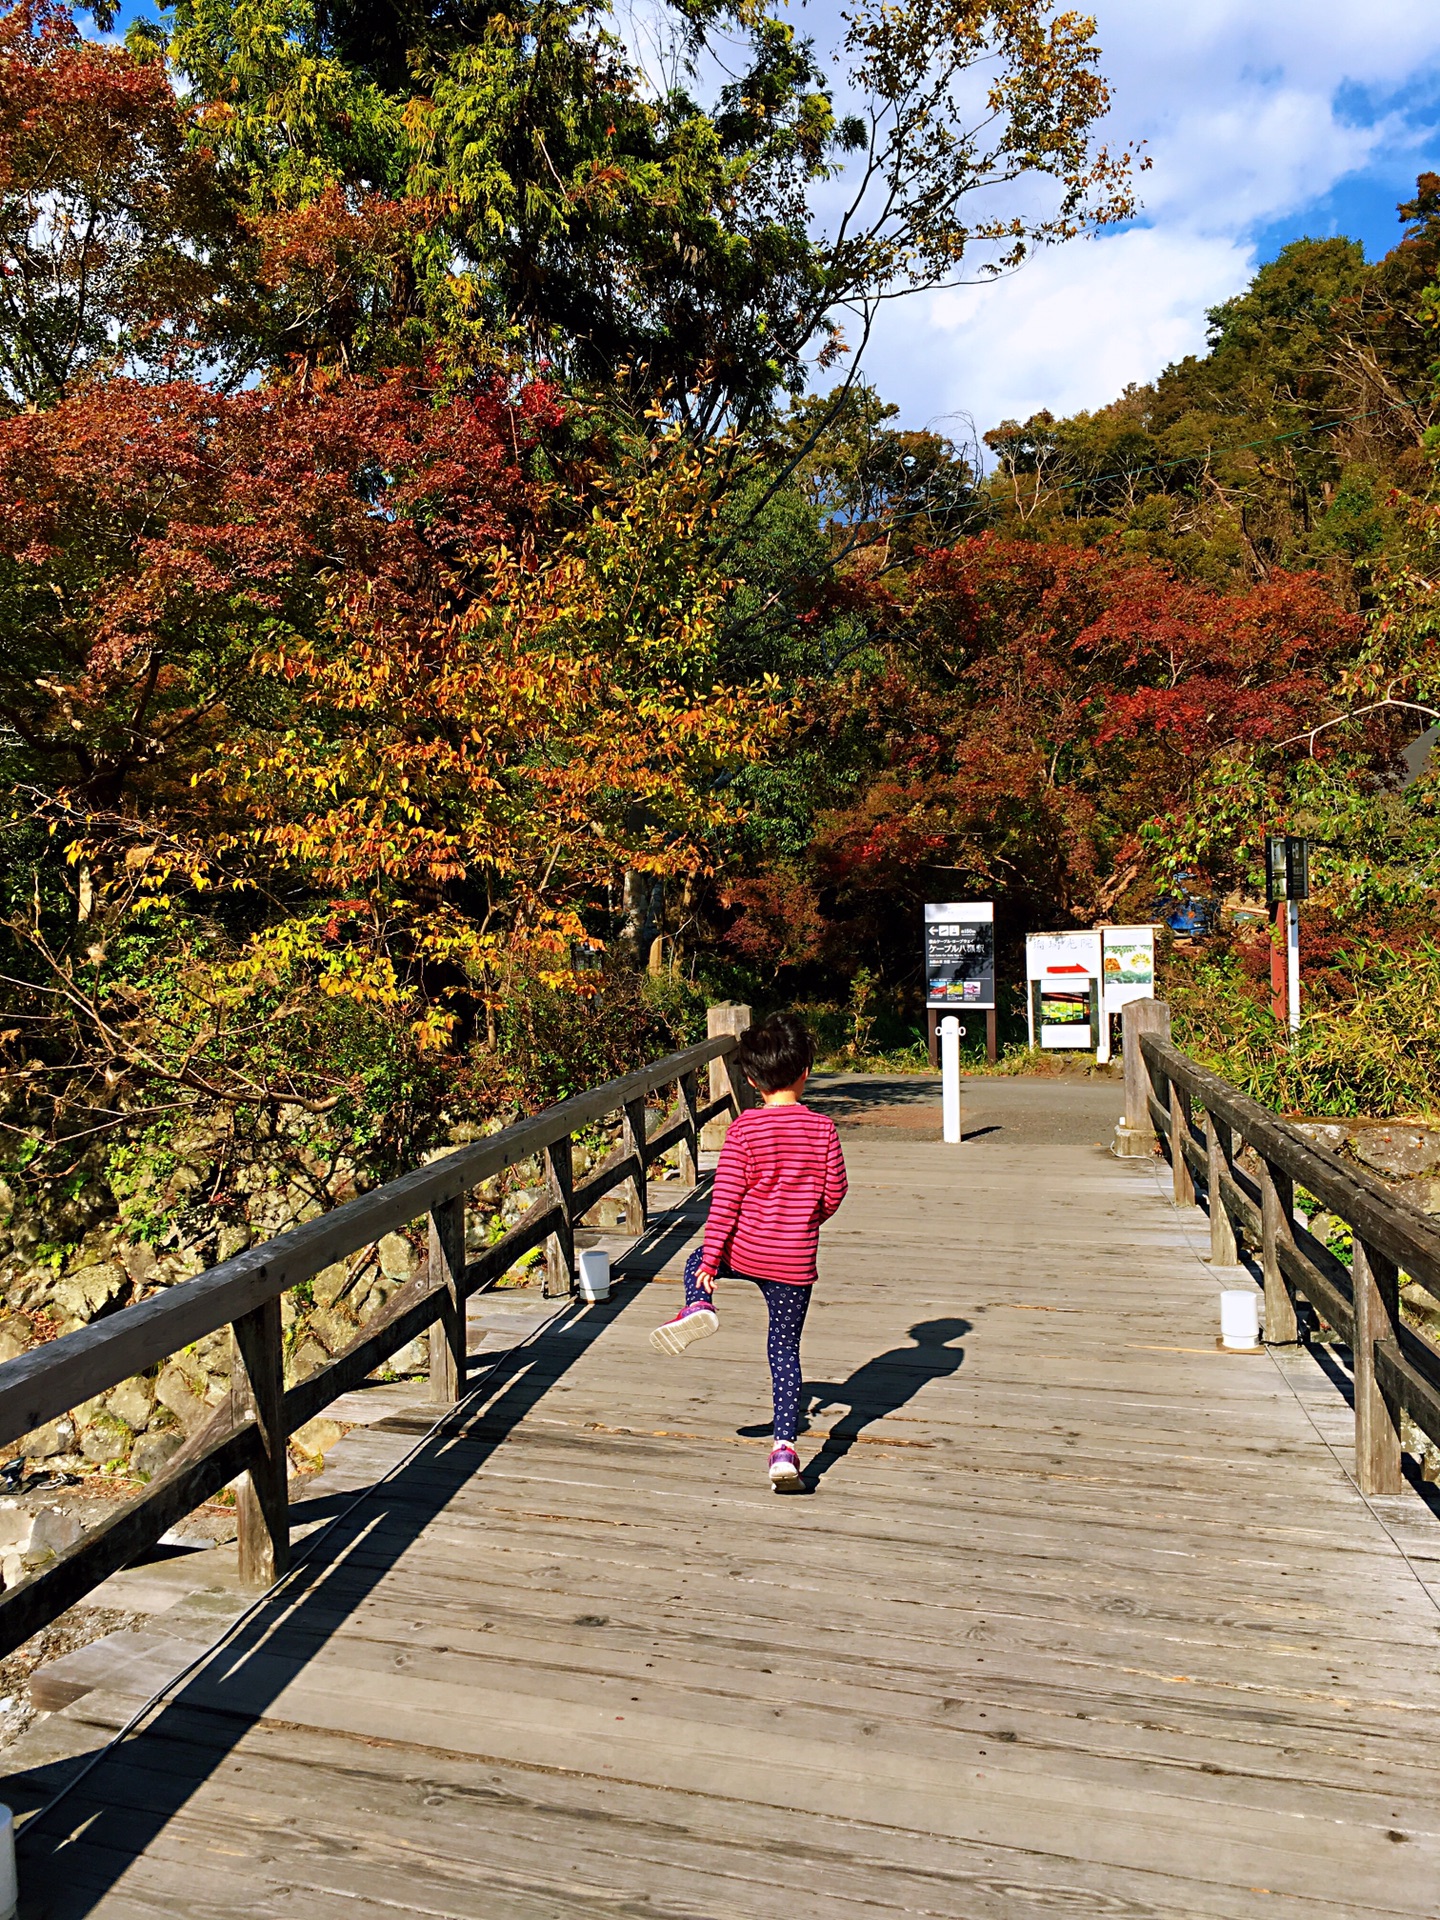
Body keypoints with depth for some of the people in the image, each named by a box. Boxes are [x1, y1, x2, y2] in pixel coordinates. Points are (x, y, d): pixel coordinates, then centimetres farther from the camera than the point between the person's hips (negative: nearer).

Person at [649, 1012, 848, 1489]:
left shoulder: (743, 1128, -8)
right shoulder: (822, 1128, -4)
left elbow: (725, 1196, -8)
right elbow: (834, 1191, 3)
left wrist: (711, 1255, -3)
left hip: (745, 1250, -1)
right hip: (797, 1260, 1)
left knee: (697, 1264, 29)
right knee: (786, 1349, 11)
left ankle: (698, 1307, -3)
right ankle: (785, 1446, 5)